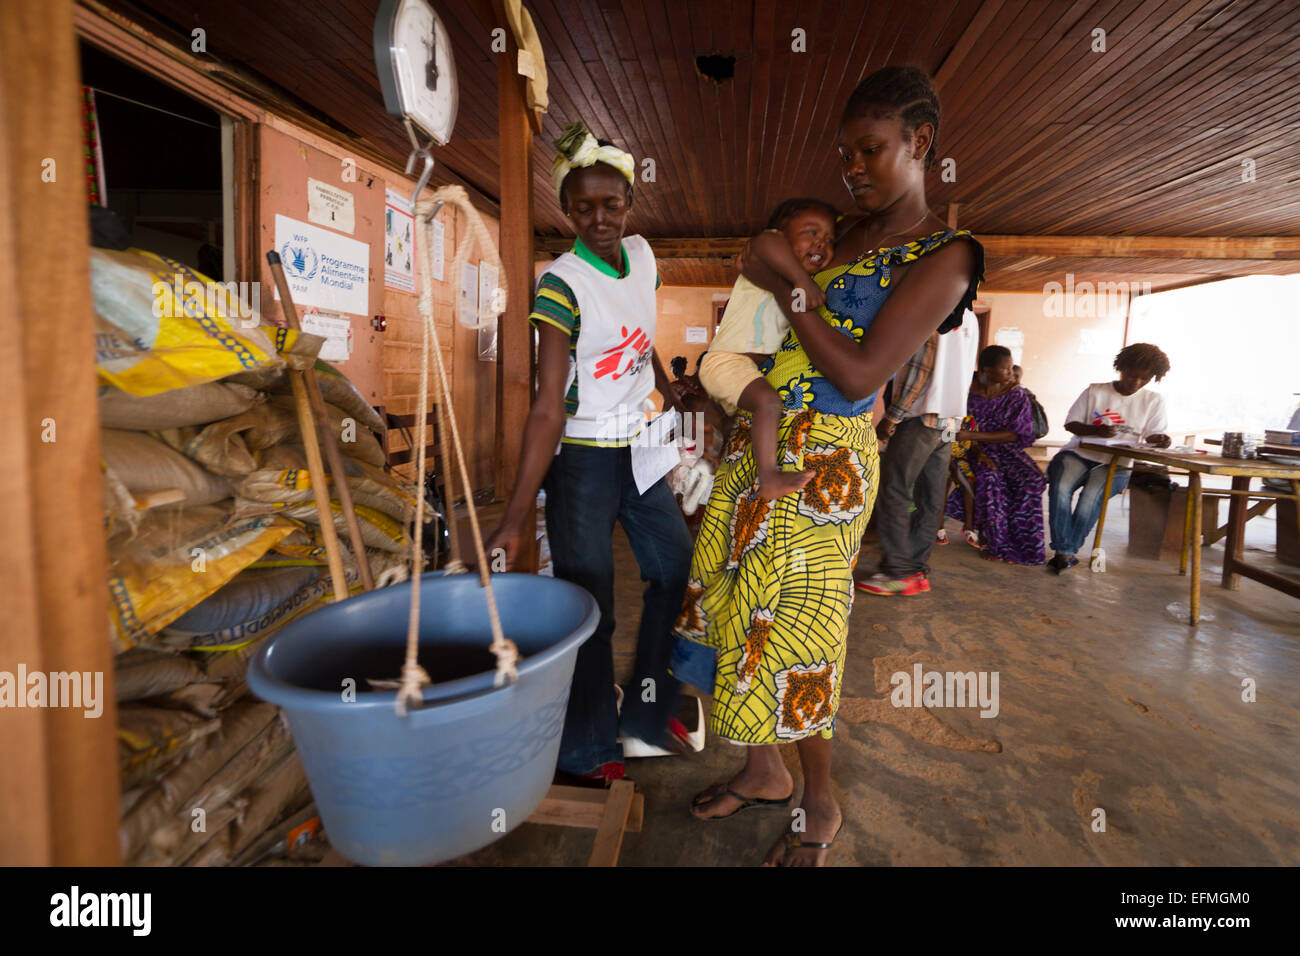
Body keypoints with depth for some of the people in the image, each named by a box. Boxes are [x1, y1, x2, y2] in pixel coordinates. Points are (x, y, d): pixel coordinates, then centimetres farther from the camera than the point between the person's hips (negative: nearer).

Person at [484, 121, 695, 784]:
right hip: (582, 458, -8)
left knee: (676, 568, 16)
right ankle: (586, 750, 22)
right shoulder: (562, 285, -19)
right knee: (588, 605, -1)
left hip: (637, 449, 8)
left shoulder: (642, 255, 1)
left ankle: (646, 714, 35)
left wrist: (672, 398, 28)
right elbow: (548, 409, -25)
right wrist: (514, 518, -29)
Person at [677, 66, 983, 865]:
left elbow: (859, 375, -18)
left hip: (820, 469, -7)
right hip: (756, 447, 8)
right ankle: (765, 773, 34)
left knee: (789, 638, 0)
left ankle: (822, 808, 26)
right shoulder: (847, 234, 13)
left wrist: (784, 284, -14)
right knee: (737, 612, 13)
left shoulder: (943, 255, -8)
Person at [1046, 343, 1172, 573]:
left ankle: (1065, 552, -19)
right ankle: (1064, 552, -27)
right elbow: (1071, 424, 4)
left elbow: (1154, 434, 6)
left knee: (1090, 498, -31)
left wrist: (1160, 440, -19)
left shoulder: (1154, 401, 14)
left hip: (1116, 463, 0)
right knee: (1060, 488, -32)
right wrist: (1097, 430, -15)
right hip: (1079, 453, 0)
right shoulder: (1095, 391, 11)